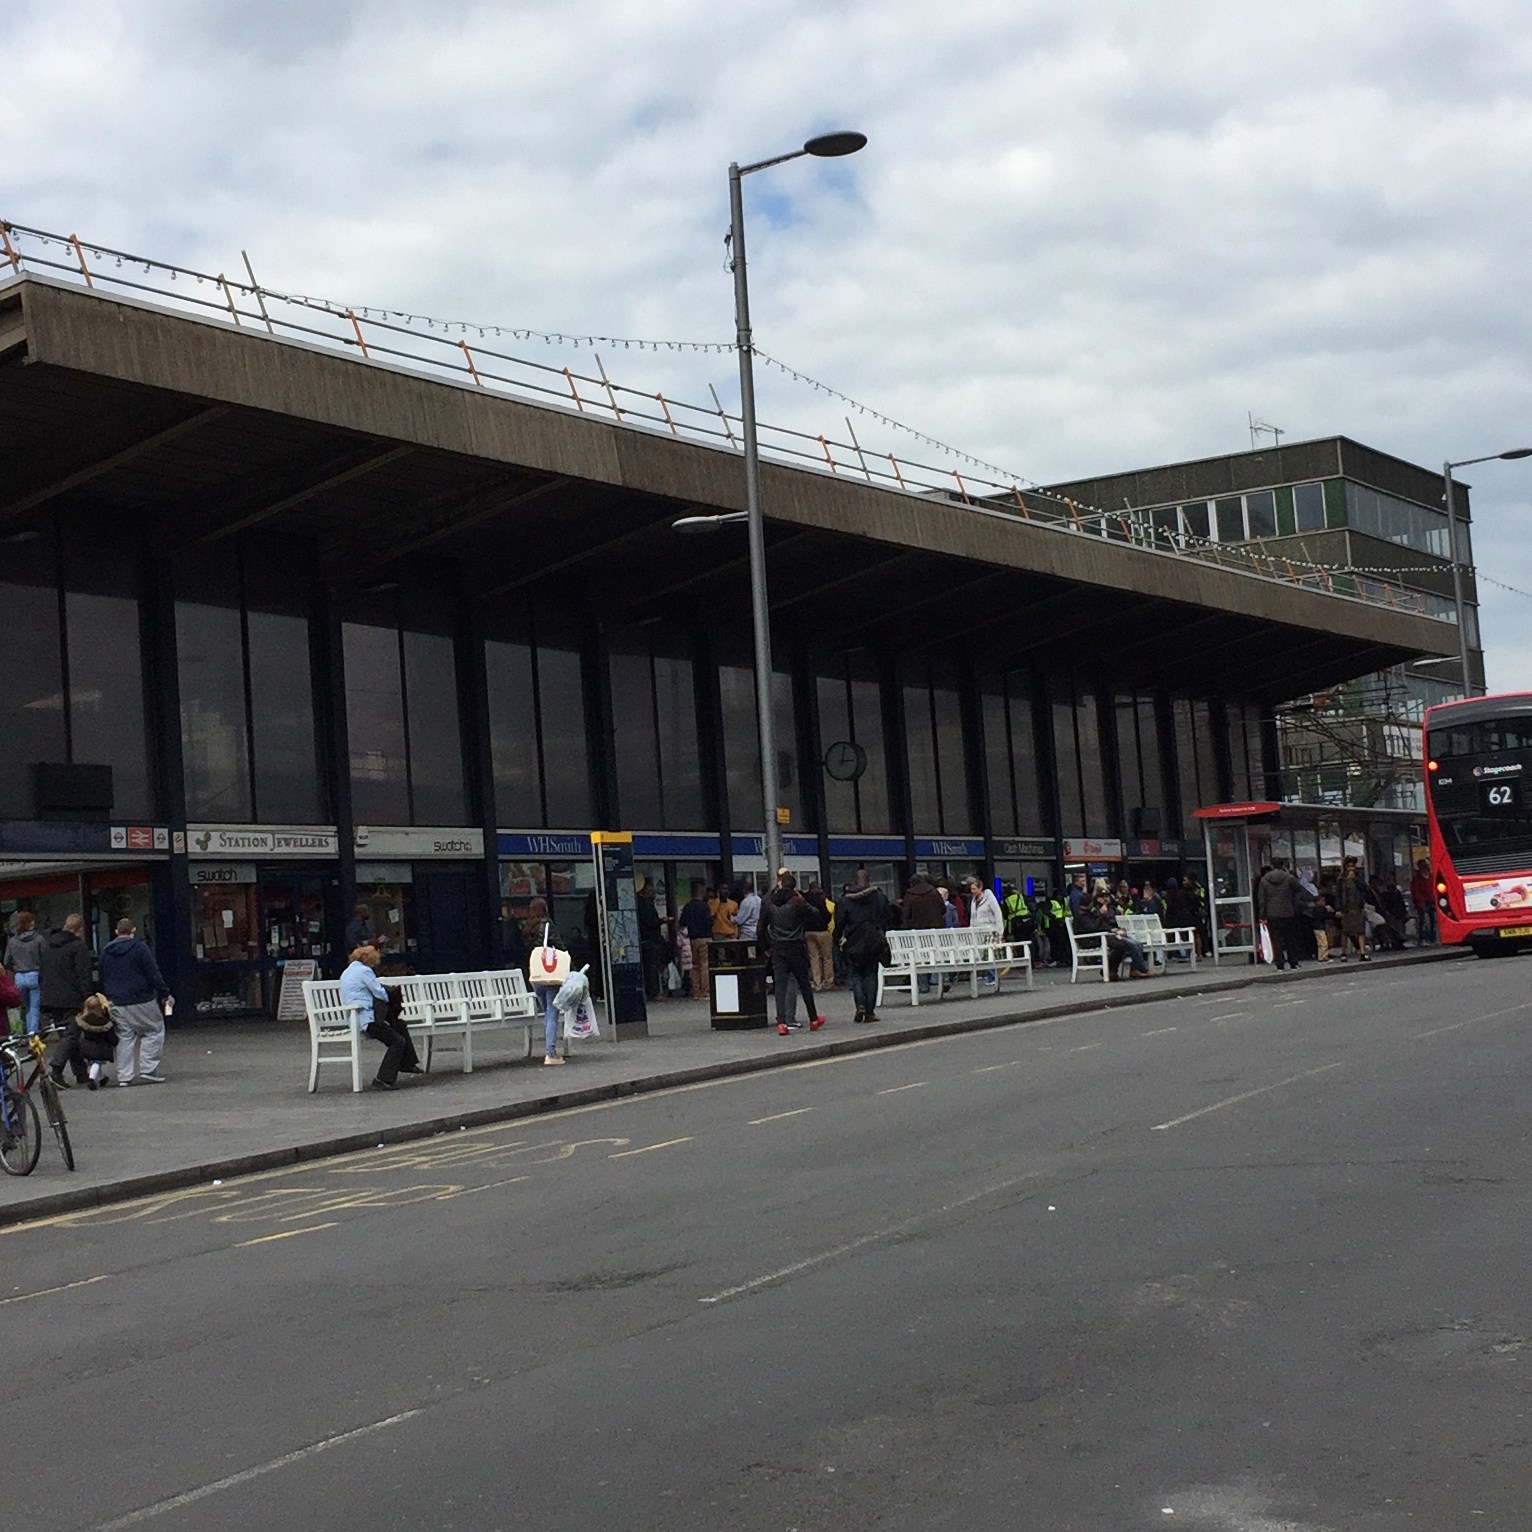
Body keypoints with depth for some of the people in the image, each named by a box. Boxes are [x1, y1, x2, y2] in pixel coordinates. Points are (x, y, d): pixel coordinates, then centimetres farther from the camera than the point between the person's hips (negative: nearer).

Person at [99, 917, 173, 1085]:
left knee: (125, 1037, 9)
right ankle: (148, 1069, -7)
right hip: (140, 1000, -5)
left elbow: (102, 979, 16)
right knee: (154, 1030, 4)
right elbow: (154, 974, -9)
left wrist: (107, 999, 23)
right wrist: (166, 994, -5)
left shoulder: (105, 951, 11)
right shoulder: (139, 947, -7)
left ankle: (124, 1075, 4)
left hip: (116, 1003, 5)